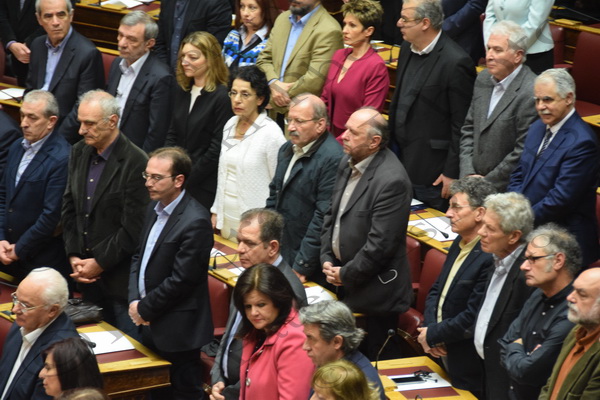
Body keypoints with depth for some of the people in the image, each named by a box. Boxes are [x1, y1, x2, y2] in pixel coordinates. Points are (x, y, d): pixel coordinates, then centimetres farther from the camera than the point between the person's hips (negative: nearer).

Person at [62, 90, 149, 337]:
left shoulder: (136, 163, -16)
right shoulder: (79, 153, 7)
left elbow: (133, 227, -17)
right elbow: (69, 208, 11)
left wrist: (99, 263, -13)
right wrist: (73, 256, 1)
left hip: (120, 277, -7)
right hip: (87, 278, 7)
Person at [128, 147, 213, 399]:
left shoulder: (195, 222, -21)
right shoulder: (155, 208, 8)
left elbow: (181, 280, -21)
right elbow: (139, 257, 14)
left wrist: (144, 309, -12)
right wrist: (134, 300, -1)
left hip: (177, 332, -8)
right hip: (150, 325, 9)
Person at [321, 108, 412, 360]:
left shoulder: (391, 180, -22)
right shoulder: (348, 164, 7)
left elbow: (380, 243, -22)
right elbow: (332, 215, 17)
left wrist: (345, 274, -12)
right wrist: (327, 259, 4)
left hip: (374, 291, -8)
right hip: (343, 287, 8)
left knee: (374, 362, 2)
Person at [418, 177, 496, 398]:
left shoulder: (491, 258, -25)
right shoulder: (460, 243, 7)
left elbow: (473, 318, -25)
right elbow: (436, 290, 14)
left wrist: (432, 335, -12)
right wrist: (429, 328, -4)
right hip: (441, 355, 9)